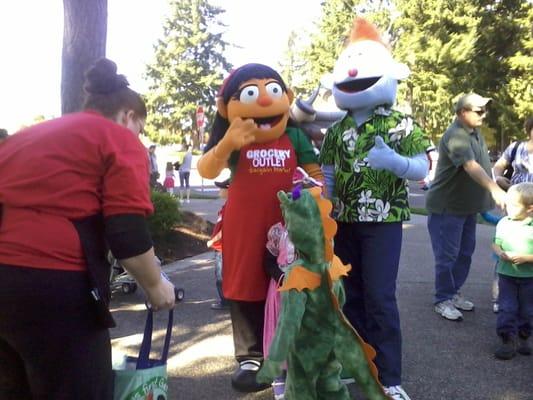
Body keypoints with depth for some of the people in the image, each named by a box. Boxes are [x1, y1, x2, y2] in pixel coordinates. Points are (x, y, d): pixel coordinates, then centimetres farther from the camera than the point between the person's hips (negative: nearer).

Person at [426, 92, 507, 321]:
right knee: (447, 256, -2)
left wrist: (486, 199, 16)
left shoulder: (475, 132, 9)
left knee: (465, 253, 15)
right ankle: (443, 300, 10)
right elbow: (471, 166, -37)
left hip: (467, 206, 9)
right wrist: (494, 190, -48)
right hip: (447, 207, -9)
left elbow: (482, 165, 17)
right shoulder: (455, 136, -22)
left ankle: (454, 293, 28)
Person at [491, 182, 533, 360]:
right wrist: (500, 253, -14)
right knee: (507, 308, 0)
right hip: (507, 274, 1)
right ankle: (508, 340, 7)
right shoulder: (503, 223, -4)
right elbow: (496, 243, 5)